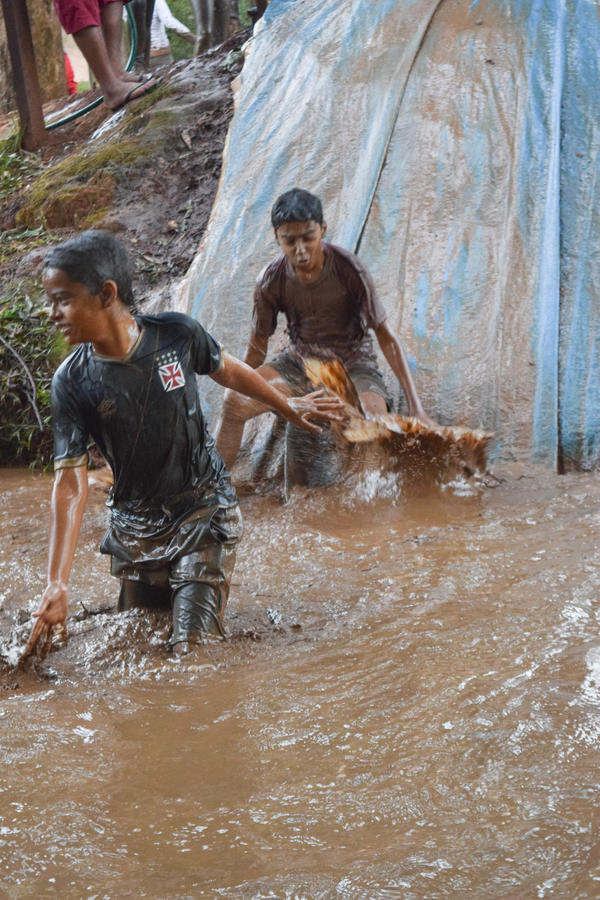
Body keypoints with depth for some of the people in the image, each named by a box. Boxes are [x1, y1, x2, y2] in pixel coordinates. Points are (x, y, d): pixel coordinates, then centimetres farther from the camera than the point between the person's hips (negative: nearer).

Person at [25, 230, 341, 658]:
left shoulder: (177, 334, -14)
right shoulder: (72, 382, -14)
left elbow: (227, 370, 8)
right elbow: (70, 483, -17)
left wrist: (288, 407, 24)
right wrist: (57, 585, -24)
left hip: (205, 514, -2)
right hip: (135, 530, 2)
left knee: (192, 650, -12)